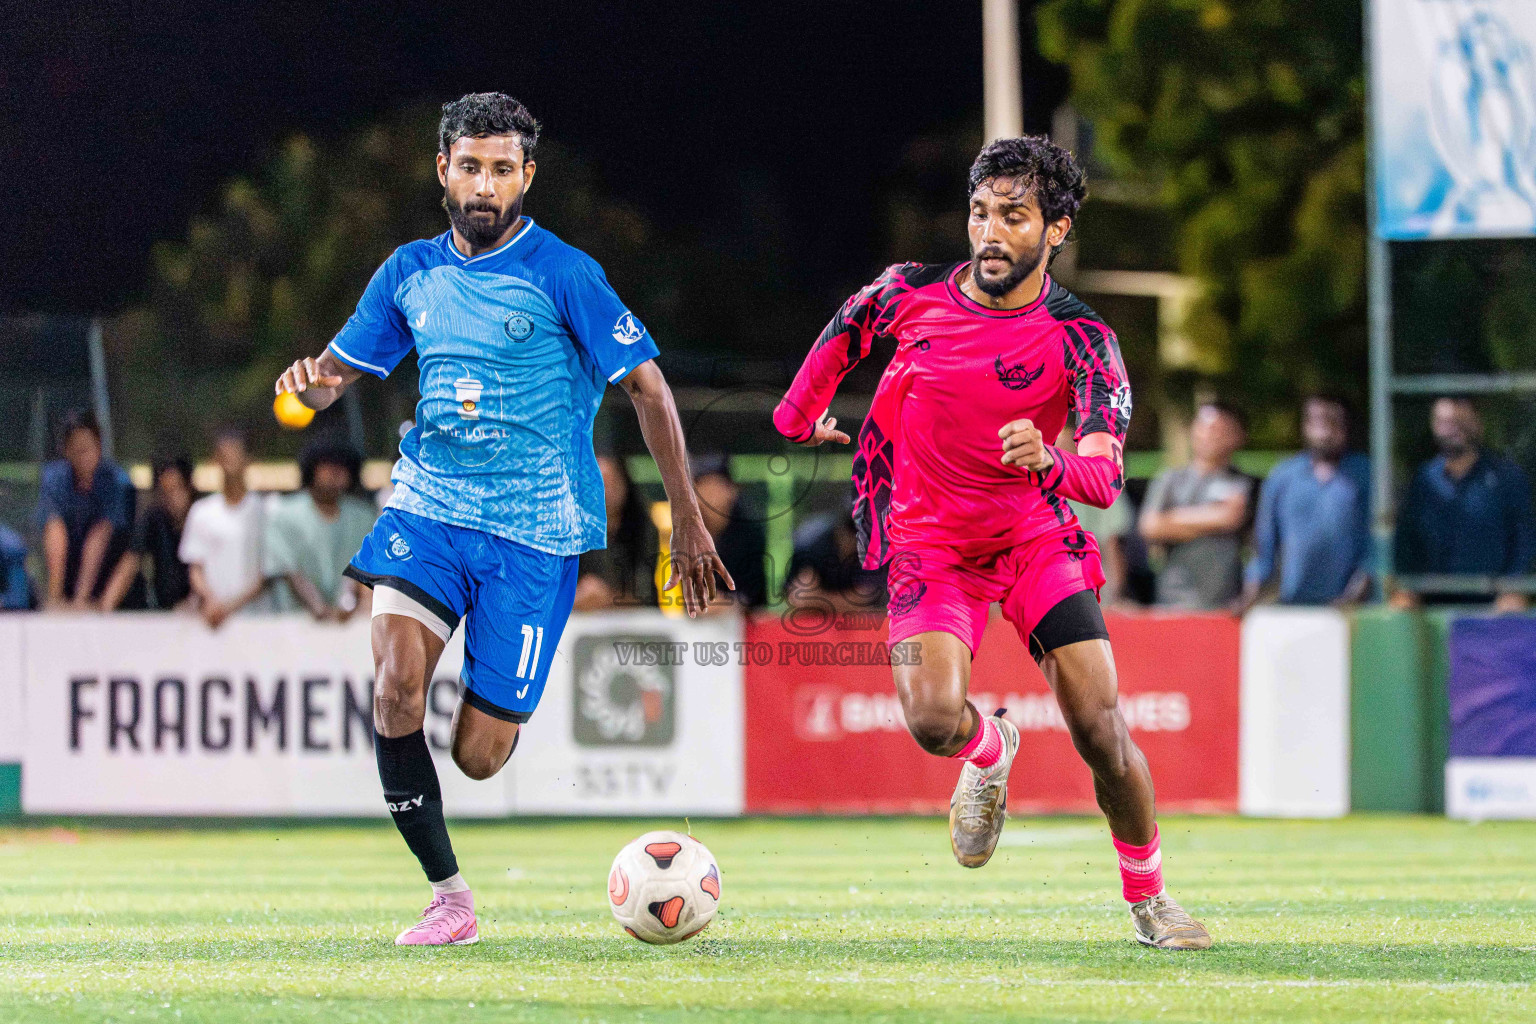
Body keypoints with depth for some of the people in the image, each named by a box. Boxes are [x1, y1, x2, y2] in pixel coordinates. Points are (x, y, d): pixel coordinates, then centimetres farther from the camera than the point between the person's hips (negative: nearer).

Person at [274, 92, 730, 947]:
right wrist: (308, 383, -8)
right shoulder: (412, 273, 8)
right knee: (396, 683, -23)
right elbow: (336, 373, 17)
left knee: (478, 755, -5)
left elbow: (650, 391, -2)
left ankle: (501, 708, 35)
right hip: (428, 507, 3)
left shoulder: (563, 275, -6)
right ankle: (449, 897, -10)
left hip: (534, 531, -3)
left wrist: (688, 522, -2)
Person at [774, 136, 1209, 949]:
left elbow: (1106, 475, -26)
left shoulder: (1080, 339, -15)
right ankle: (989, 752, 17)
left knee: (1099, 724, -12)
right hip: (930, 541, 1)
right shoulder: (910, 294, -9)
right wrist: (799, 415, 24)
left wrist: (1050, 460, -46)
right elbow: (845, 329, 16)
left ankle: (1148, 898, 11)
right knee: (933, 721, -23)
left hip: (1036, 537, 0)